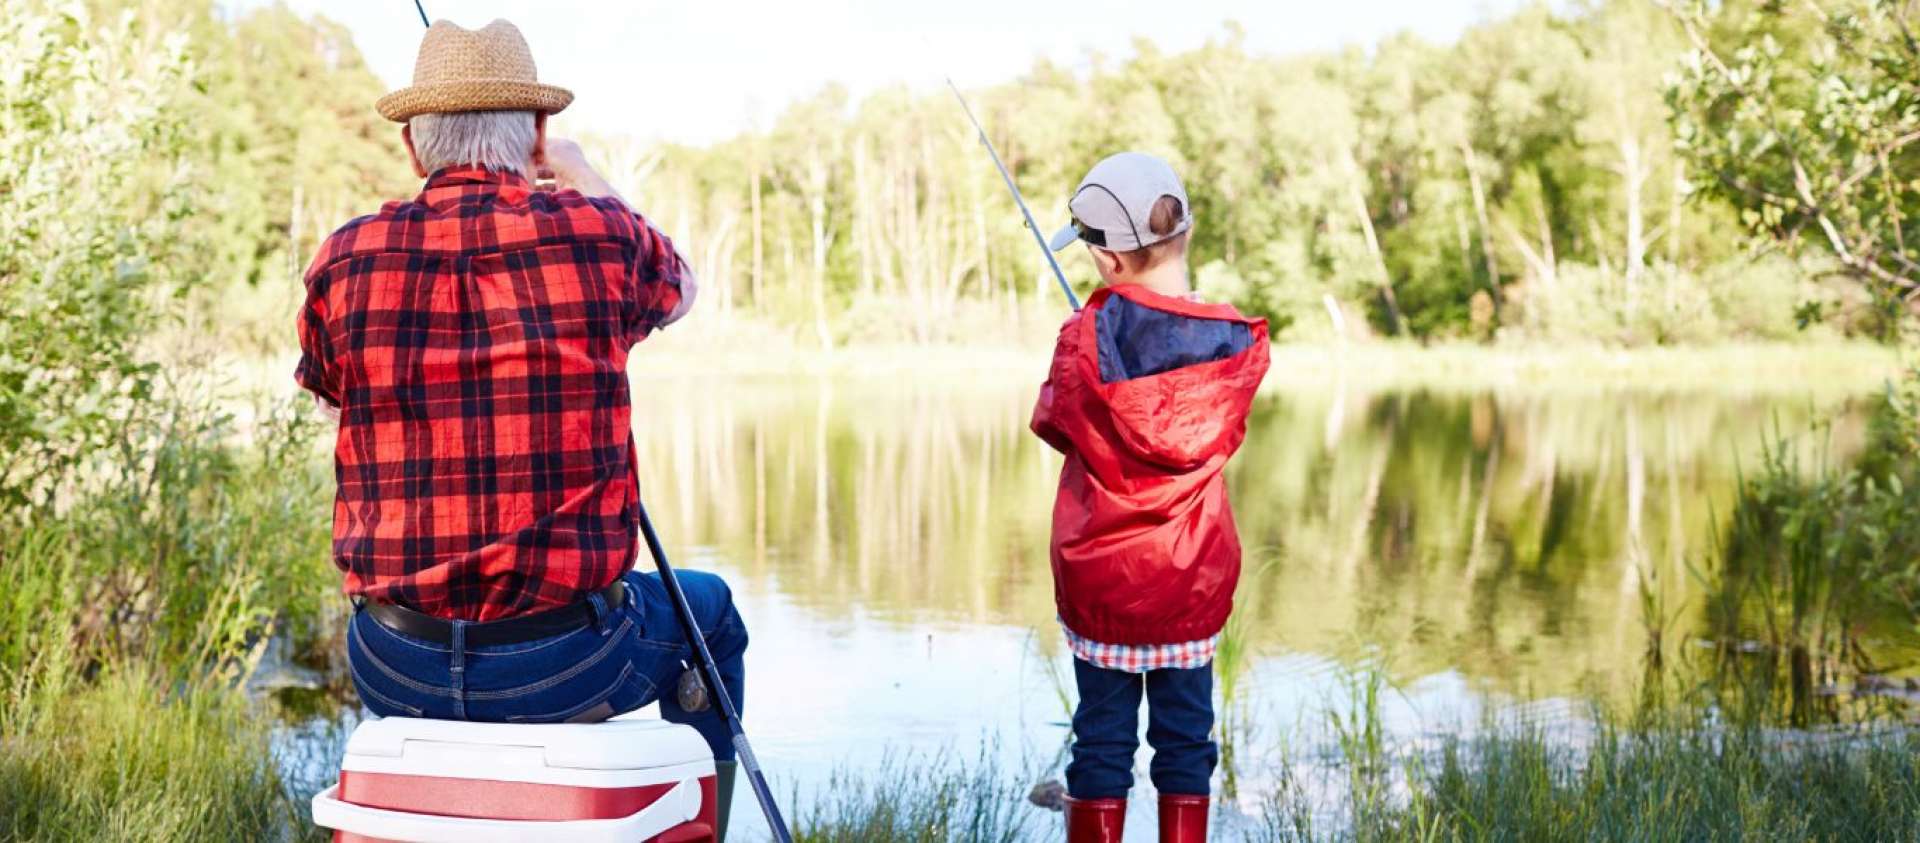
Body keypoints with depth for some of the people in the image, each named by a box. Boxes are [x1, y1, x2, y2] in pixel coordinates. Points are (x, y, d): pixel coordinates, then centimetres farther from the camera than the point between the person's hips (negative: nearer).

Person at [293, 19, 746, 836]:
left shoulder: (344, 261, -2)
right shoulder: (597, 233, -7)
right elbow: (677, 289, 18)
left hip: (394, 674, 3)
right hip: (564, 662, -2)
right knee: (707, 609, 29)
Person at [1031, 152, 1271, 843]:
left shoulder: (1090, 335, -17)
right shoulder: (1237, 341, -9)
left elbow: (1053, 424, -2)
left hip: (1099, 573, -2)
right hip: (1195, 578, 2)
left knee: (1102, 735, 9)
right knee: (1186, 735, 12)